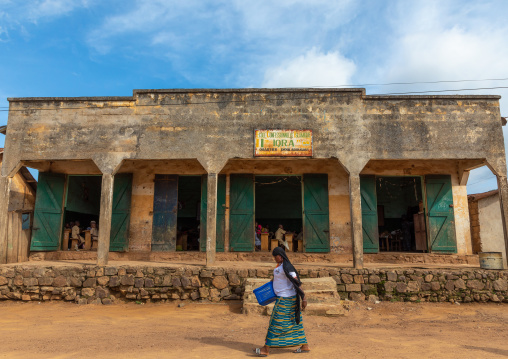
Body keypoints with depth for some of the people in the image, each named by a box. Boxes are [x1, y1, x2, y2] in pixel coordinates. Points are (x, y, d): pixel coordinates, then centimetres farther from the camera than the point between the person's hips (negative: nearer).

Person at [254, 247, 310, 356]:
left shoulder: (286, 267, -21)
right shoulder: (279, 265, 8)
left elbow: (297, 283, -22)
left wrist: (304, 299, -23)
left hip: (285, 299, -10)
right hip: (283, 297, 10)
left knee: (276, 323, -1)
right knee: (294, 322, 15)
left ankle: (266, 349, 8)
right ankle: (305, 346, 23)